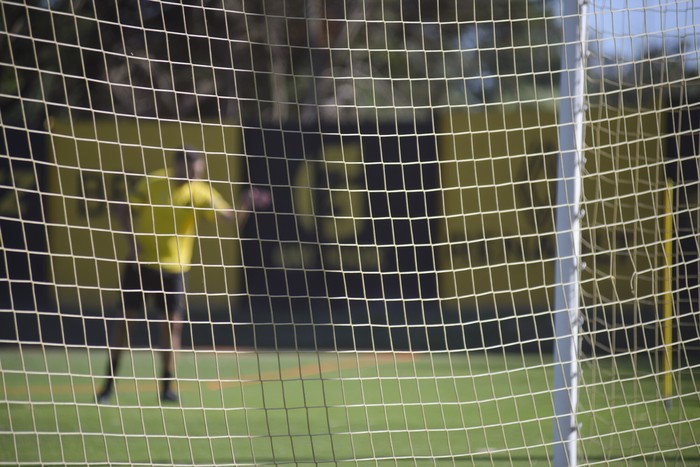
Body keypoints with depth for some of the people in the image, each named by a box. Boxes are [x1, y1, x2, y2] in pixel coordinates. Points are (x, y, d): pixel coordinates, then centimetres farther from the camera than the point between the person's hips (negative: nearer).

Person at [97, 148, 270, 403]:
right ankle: (109, 384, 12)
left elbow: (231, 218, -14)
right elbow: (127, 211, 3)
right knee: (126, 319, 1)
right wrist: (133, 239, -11)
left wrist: (246, 206, -34)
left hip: (173, 267, 0)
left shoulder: (201, 193, -5)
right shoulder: (153, 183, -5)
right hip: (141, 262, 0)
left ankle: (167, 386, 7)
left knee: (172, 323, -4)